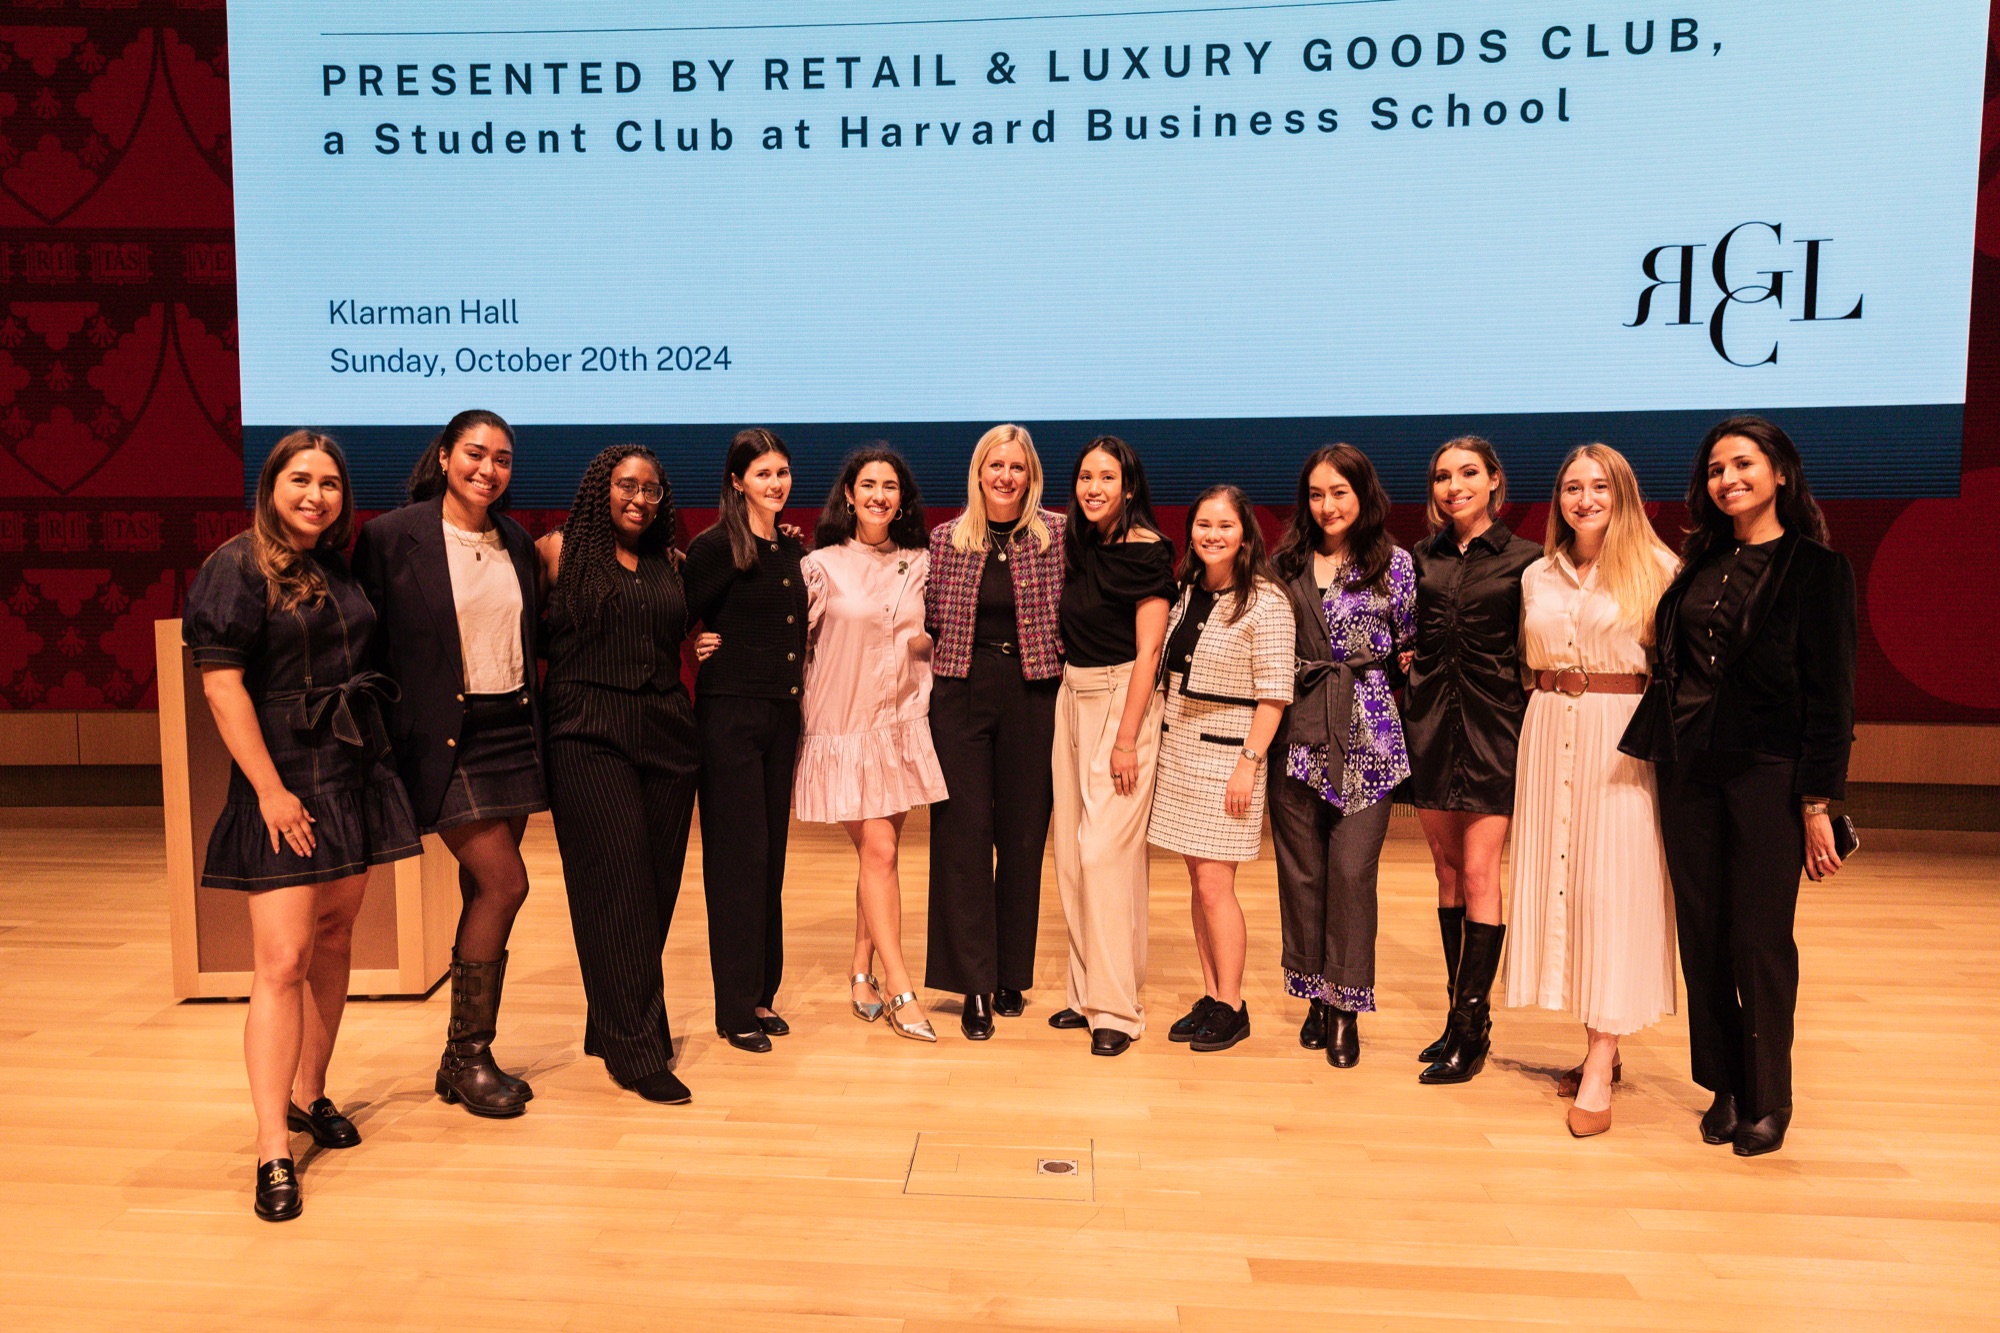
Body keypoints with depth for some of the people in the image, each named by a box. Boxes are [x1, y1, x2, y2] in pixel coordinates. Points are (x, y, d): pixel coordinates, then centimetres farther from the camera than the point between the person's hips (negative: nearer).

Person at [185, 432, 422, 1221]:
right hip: (284, 783, -7)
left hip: (356, 774, 7)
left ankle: (309, 1095, 29)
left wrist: (377, 754, 8)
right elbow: (221, 683, -13)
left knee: (334, 942, 14)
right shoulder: (238, 568, -8)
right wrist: (270, 789, -17)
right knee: (282, 962, -9)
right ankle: (273, 1151, -3)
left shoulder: (341, 571, 11)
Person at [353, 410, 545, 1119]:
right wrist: (388, 731, -8)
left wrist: (534, 724, 10)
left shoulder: (517, 541, 9)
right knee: (505, 883, -11)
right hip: (445, 736, -6)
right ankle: (467, 1055, 8)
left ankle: (466, 1058, 22)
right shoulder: (392, 536, -7)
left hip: (513, 731, 6)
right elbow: (367, 642, -5)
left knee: (484, 894, 10)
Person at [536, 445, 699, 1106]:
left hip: (666, 730, 5)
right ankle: (637, 1050, -1)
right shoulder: (560, 550, 3)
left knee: (657, 885, 6)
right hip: (589, 733, -5)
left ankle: (622, 1022, 21)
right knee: (616, 884, -7)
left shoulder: (669, 562, 15)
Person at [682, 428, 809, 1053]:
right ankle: (736, 1009, 7)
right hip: (730, 714, -6)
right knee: (737, 858, -2)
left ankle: (763, 995, 21)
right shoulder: (715, 547, -9)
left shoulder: (795, 551, 11)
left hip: (782, 715, 7)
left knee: (771, 856, 11)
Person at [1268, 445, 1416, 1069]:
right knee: (1301, 869, 6)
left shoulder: (1393, 563, 2)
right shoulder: (1287, 563, 9)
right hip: (1299, 730, 3)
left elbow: (1410, 647, 6)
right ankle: (1315, 996, 22)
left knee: (1351, 870, -5)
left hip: (1367, 734, -2)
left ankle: (1345, 1008, 9)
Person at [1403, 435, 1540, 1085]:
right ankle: (1463, 1012, 20)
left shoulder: (1523, 560, -1)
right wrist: (1404, 660, 2)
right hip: (1430, 721, 4)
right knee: (1447, 870, 9)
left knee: (1479, 872, -6)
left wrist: (1531, 729, -7)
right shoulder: (1421, 558, 10)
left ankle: (1470, 1028, 1)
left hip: (1492, 725, -4)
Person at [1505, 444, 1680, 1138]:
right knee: (1556, 881, 5)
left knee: (1611, 888, -6)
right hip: (1549, 735, 5)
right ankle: (1599, 1047, 17)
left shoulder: (1654, 570, -1)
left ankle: (1599, 1068, -2)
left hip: (1622, 740, -5)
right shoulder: (1537, 576, 12)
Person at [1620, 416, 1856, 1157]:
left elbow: (1831, 694, -7)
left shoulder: (1816, 568, -4)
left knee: (1760, 941, 2)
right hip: (1689, 771, 5)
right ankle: (1725, 1087, 23)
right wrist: (1653, 748, 4)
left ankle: (1768, 1102, 19)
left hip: (1767, 775, -5)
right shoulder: (1702, 562, 10)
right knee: (1703, 936, 9)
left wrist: (1818, 800, -11)